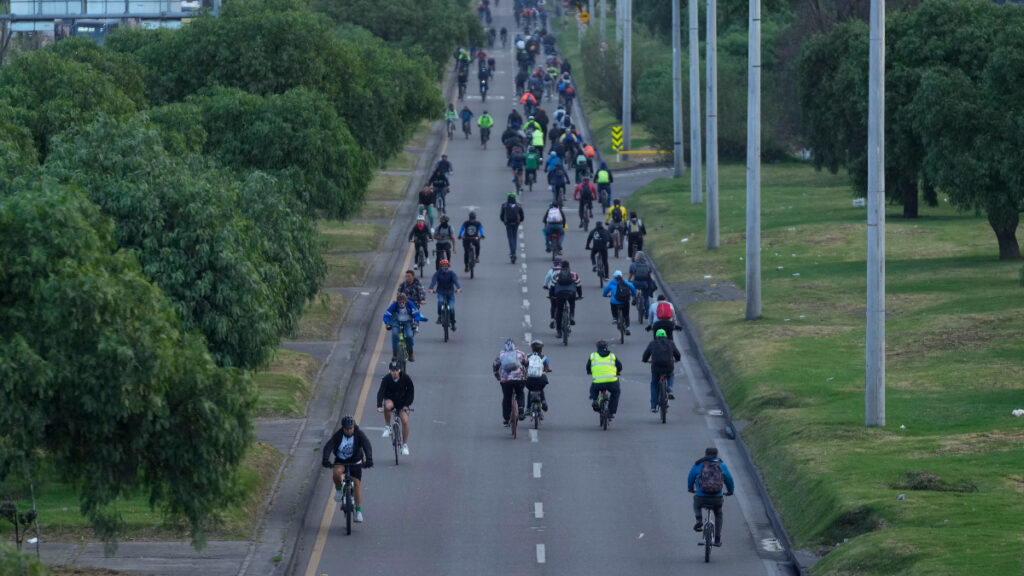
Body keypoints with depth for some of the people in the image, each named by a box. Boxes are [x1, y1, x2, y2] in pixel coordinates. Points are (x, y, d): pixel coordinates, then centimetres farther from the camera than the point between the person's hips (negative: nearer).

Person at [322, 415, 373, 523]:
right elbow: (328, 447, -28)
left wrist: (369, 460, -48)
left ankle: (358, 511, -12)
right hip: (341, 461, 0)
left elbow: (367, 446, -30)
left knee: (357, 482, -14)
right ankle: (338, 489, -1)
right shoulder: (338, 435, -17)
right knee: (337, 473, -32)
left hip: (355, 462, 0)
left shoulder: (360, 434, -18)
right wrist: (325, 460, -45)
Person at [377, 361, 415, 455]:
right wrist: (379, 406, -39)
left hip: (402, 402, 1)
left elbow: (411, 392, -8)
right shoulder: (386, 379, -17)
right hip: (390, 400, -1)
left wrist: (406, 405, -20)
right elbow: (381, 392, -25)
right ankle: (387, 426, -14)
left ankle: (405, 445, -8)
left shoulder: (405, 378, -15)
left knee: (405, 420, -20)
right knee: (388, 406, -38)